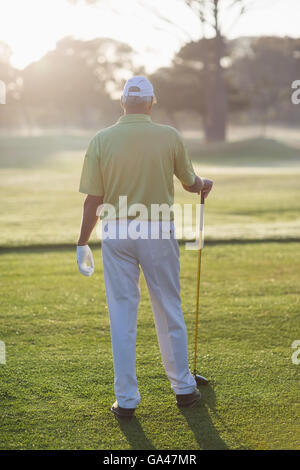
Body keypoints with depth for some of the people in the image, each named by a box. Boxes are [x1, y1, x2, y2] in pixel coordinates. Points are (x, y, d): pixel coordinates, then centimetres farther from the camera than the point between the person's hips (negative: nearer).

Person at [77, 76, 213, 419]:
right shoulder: (169, 137, -4)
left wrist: (82, 243, 4)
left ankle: (126, 400, 9)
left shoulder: (101, 140, -5)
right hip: (158, 232, 0)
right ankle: (183, 388, 24)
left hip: (116, 234, 0)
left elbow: (93, 199, -6)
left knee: (122, 317, 5)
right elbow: (190, 182, 9)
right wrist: (203, 184, 33)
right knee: (169, 313, 13)